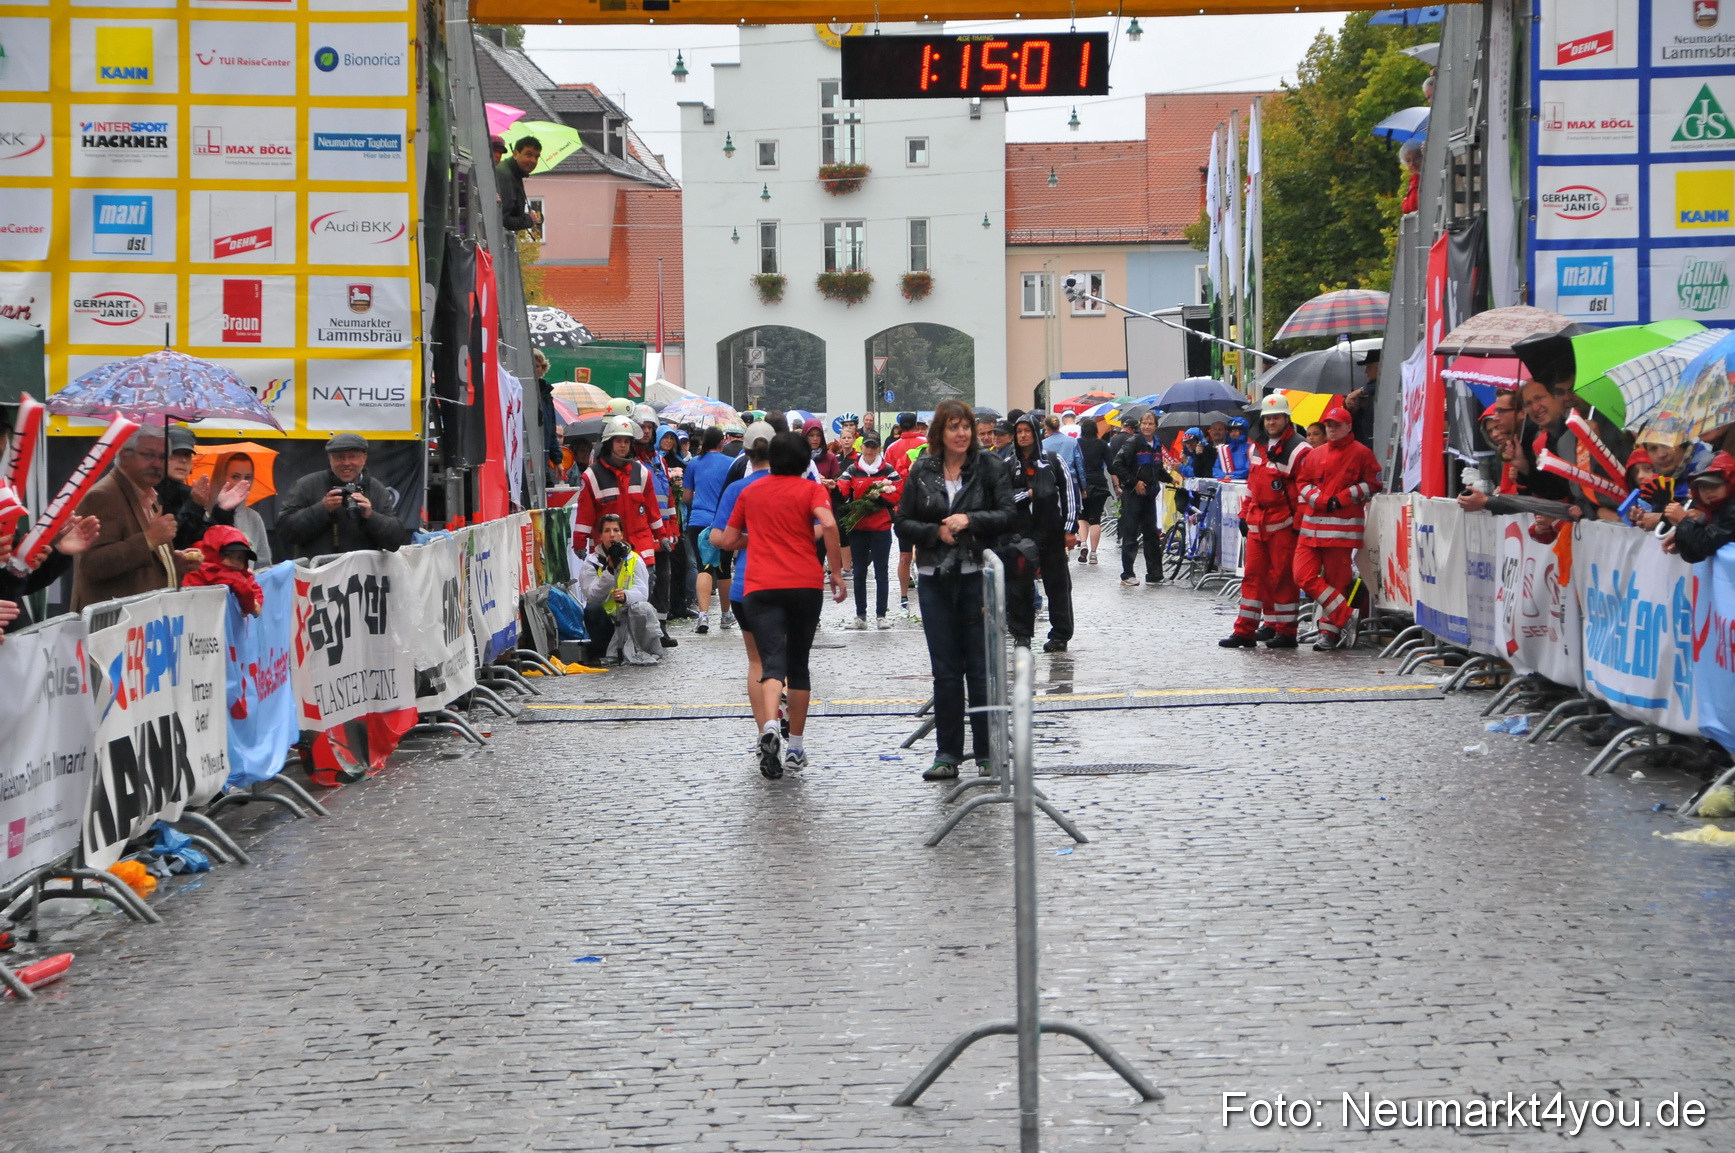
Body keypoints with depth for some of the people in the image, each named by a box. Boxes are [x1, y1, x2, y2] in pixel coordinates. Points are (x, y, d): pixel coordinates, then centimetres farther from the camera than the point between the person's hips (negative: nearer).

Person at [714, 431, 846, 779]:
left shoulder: (750, 492, 15)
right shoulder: (811, 489, 5)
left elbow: (728, 540, 20)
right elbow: (828, 524, -14)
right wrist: (836, 571, -7)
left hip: (761, 586, 0)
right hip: (806, 583, 0)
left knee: (773, 661, -11)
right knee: (798, 664, 13)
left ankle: (770, 727, -40)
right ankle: (796, 749, 17)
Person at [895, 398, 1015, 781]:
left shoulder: (990, 466, 1)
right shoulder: (921, 471, 7)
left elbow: (1007, 515, -5)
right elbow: (903, 524, 7)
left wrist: (970, 520, -17)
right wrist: (936, 532, -9)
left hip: (979, 577, -2)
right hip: (936, 580, 2)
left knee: (982, 667, -1)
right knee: (945, 670, 6)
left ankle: (987, 752, 6)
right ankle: (947, 753, 11)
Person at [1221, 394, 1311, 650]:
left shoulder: (1297, 451, -9)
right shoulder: (1257, 449, 15)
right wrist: (1244, 515, 19)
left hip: (1283, 524, -7)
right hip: (1257, 523, 7)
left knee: (1282, 577, -3)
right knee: (1253, 575, 7)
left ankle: (1286, 632, 4)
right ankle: (1244, 630, 9)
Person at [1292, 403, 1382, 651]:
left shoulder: (1361, 453, 1)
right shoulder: (1314, 455, 15)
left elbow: (1373, 484, -1)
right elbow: (1302, 482, 14)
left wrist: (1342, 498, -10)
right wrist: (1319, 500, -5)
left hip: (1341, 529, -5)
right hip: (1311, 527, 5)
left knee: (1336, 581, -1)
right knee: (1304, 576, -8)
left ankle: (1329, 631, 9)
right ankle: (1347, 616, -2)